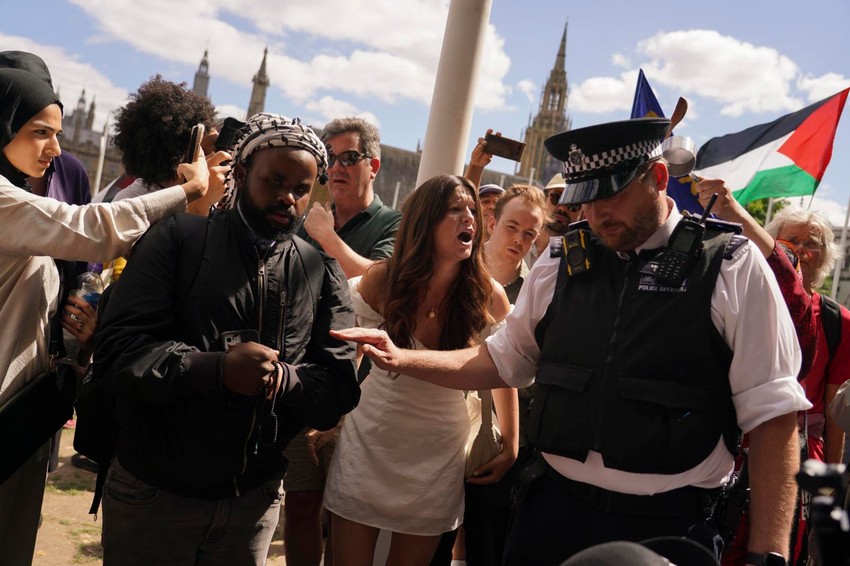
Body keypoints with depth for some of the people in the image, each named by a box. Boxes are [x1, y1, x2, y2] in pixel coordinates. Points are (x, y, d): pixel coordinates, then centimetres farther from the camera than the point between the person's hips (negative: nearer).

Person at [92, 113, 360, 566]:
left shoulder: (322, 273, 2)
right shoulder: (178, 240, -5)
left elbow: (338, 393, -3)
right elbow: (118, 345, -14)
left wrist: (282, 378, -23)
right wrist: (215, 369, -28)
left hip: (254, 499, 2)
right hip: (151, 491, -2)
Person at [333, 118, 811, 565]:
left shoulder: (731, 268, -7)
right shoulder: (560, 268, 4)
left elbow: (772, 411, -9)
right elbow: (501, 360, 16)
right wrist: (403, 359, 5)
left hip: (669, 526, -3)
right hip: (555, 506, 3)